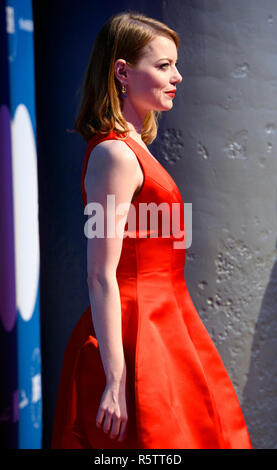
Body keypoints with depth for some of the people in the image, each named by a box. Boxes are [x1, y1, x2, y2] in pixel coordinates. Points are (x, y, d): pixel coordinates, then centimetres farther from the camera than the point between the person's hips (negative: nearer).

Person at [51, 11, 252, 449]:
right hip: (136, 337, -9)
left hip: (159, 327, 9)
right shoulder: (115, 154, -15)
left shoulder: (133, 150, 13)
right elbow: (101, 276, -20)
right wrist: (116, 380, -23)